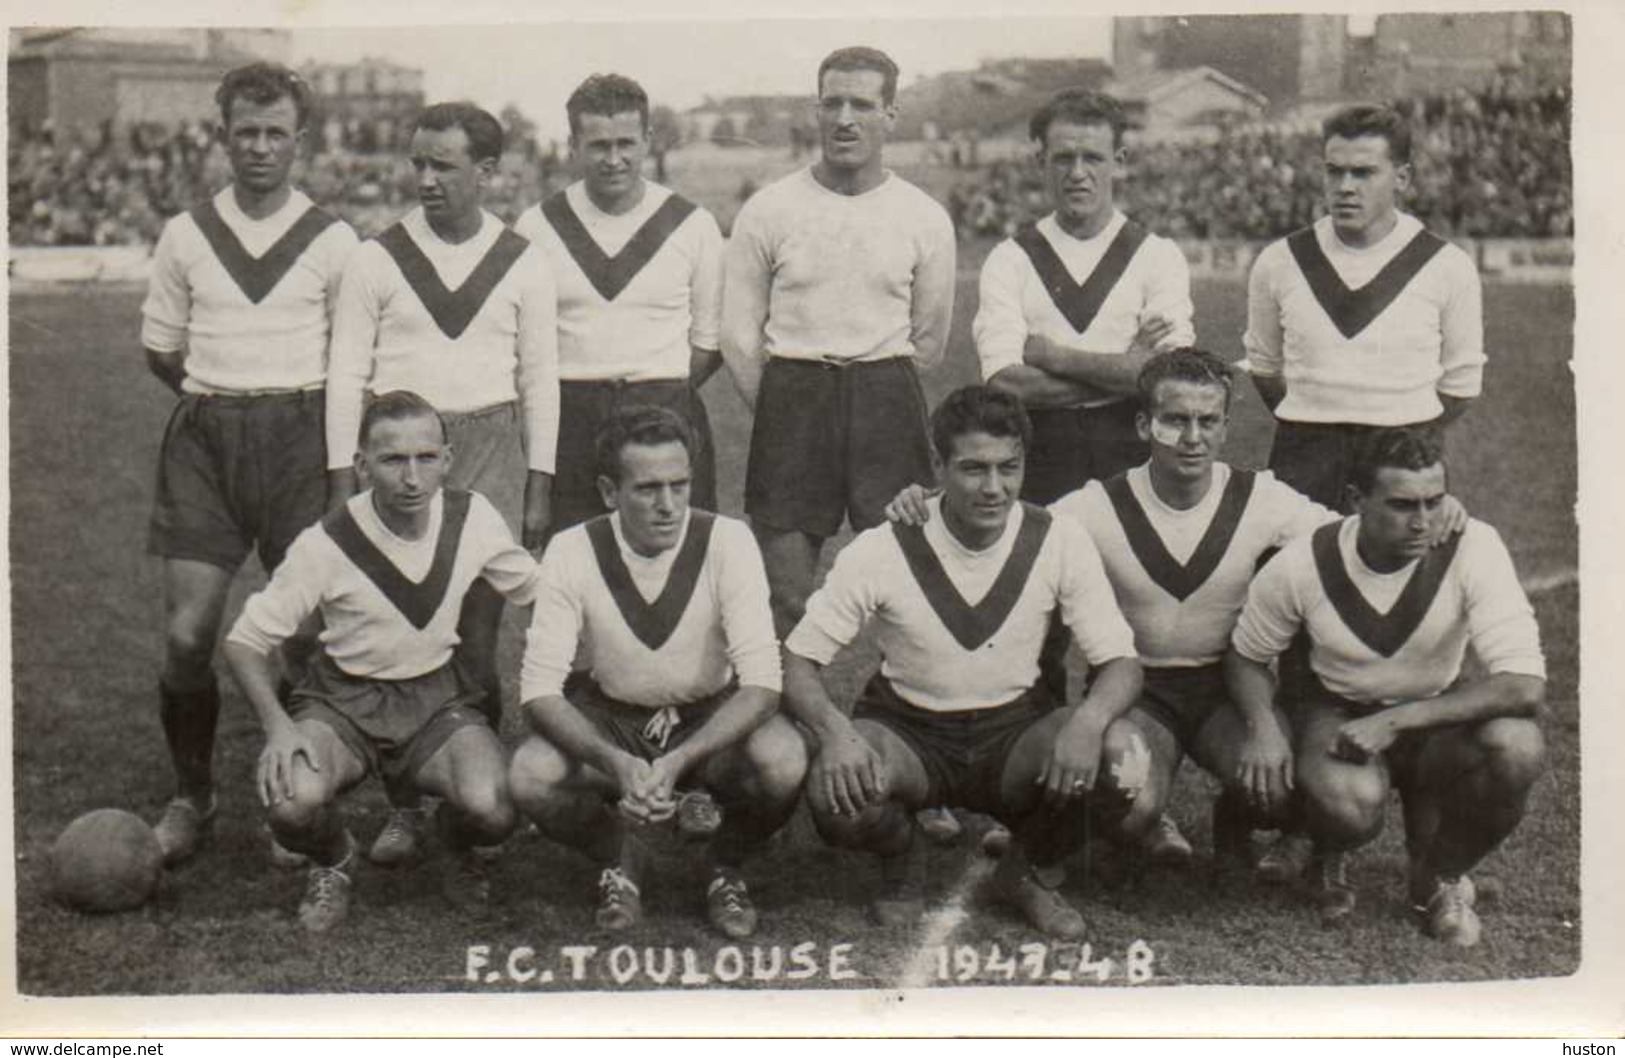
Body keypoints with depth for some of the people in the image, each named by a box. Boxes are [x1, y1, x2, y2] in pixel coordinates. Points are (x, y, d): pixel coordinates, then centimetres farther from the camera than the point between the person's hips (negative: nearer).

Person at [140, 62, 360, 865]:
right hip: (204, 437, 2)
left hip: (300, 436, -1)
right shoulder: (186, 235, 7)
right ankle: (190, 798, 13)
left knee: (309, 632, -4)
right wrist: (222, 398, 11)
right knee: (187, 633, -5)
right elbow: (160, 348, 15)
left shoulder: (332, 241, 2)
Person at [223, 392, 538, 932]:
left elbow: (536, 593, 7)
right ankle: (333, 862, 8)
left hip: (439, 695, 1)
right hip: (344, 699, -1)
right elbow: (245, 639, -8)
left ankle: (460, 849, 13)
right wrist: (277, 726, -24)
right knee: (293, 804, -32)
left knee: (491, 811, -28)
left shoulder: (473, 518, -10)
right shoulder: (326, 544, -17)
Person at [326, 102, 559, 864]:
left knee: (477, 637, 0)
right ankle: (402, 807, 4)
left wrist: (539, 487, 4)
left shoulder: (522, 264, 5)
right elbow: (347, 373, 5)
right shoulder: (377, 259, 3)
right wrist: (343, 480, -1)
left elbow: (540, 379, 8)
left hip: (489, 446, 0)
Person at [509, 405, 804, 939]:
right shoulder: (572, 552, -17)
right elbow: (540, 689, -18)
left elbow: (762, 681, -23)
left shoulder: (728, 541, -19)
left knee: (783, 762, -32)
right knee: (530, 776, -28)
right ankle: (619, 860, 5)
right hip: (610, 718, 1)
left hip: (714, 717, -1)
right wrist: (616, 764, -36)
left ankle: (726, 866, 2)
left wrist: (678, 762, -38)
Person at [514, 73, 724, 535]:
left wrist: (662, 397, -1)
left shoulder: (694, 226, 5)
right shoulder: (536, 226, 6)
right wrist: (573, 399, -1)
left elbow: (709, 341, 10)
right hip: (566, 423, 1)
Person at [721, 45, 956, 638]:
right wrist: (788, 409, 8)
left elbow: (930, 340, 14)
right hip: (791, 398, 0)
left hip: (888, 403, 1)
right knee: (786, 595, 2)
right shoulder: (768, 211, 1)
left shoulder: (925, 220, 4)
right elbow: (738, 335, 6)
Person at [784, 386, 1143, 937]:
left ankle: (1033, 872, 5)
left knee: (1117, 758, -29)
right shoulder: (880, 552, -14)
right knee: (835, 790, -34)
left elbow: (1120, 662, -8)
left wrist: (1091, 717, -32)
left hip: (1017, 731, 1)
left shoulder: (1060, 543, -10)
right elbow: (798, 660, -10)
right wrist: (834, 732, -32)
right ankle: (899, 868, 6)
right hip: (906, 730, -1)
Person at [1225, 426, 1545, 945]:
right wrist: (1266, 730, -22)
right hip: (1338, 713, -1)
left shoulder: (1473, 548, -22)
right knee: (1351, 801, -36)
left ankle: (1438, 876, -1)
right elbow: (1245, 656, 0)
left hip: (1436, 717, 1)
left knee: (1516, 745, -33)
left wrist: (1395, 720, -32)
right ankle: (1328, 859, 7)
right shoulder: (1303, 565, -18)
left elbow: (1524, 685, -29)